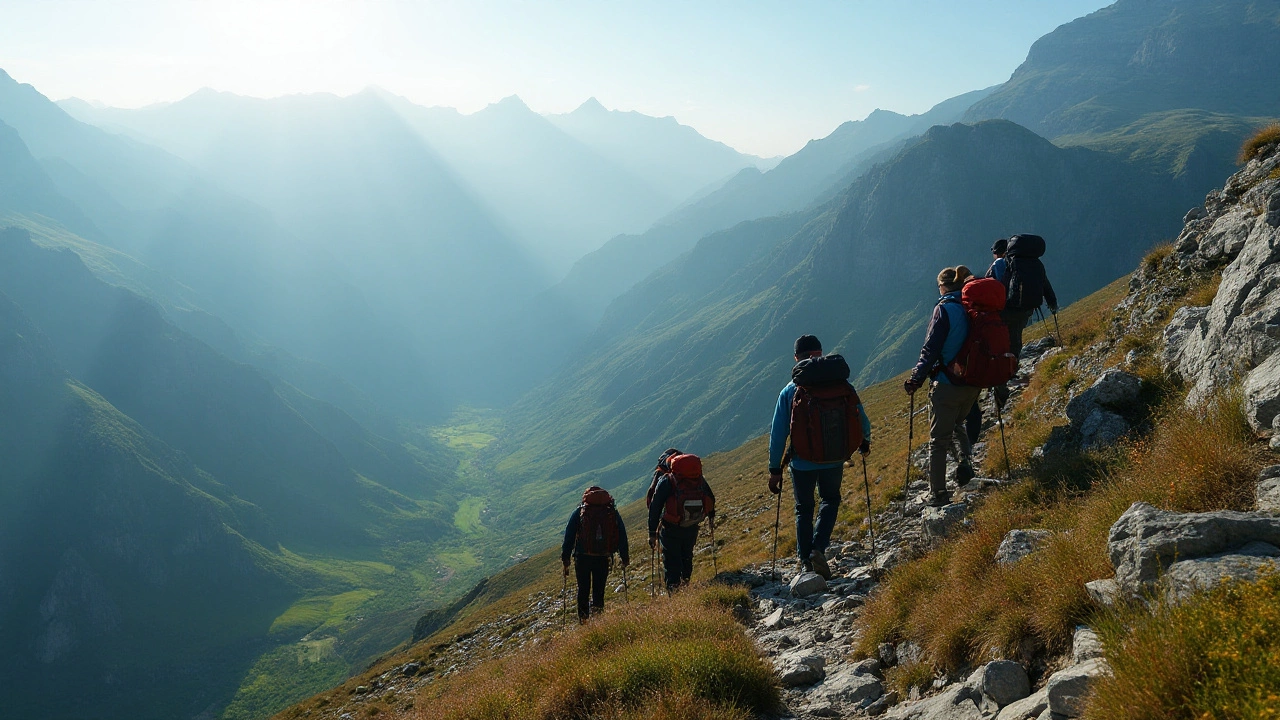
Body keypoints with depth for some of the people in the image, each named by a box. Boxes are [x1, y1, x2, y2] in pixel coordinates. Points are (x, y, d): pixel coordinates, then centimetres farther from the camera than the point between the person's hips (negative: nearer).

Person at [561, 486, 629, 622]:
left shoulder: (579, 511, 6)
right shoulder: (613, 512, 9)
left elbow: (569, 534, 2)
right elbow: (622, 536, 9)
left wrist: (565, 557, 4)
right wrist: (625, 558, 14)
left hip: (583, 557, -1)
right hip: (603, 558, 1)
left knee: (583, 590, 10)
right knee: (599, 590, 9)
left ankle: (583, 620, 6)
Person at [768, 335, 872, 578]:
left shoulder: (789, 391, -7)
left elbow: (778, 434, -6)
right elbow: (861, 419, -1)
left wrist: (775, 469, 3)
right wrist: (865, 441, 21)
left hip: (802, 463, 0)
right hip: (833, 460, 0)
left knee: (804, 509, 19)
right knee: (830, 501, 24)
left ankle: (806, 562, 15)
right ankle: (818, 549, 4)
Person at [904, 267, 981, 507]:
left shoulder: (945, 309, -14)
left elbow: (931, 349, -16)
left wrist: (917, 378, -9)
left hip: (948, 385, -6)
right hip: (974, 383, 6)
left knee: (939, 439, 5)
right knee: (957, 424, 30)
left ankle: (938, 494, 9)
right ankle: (966, 459, 4)